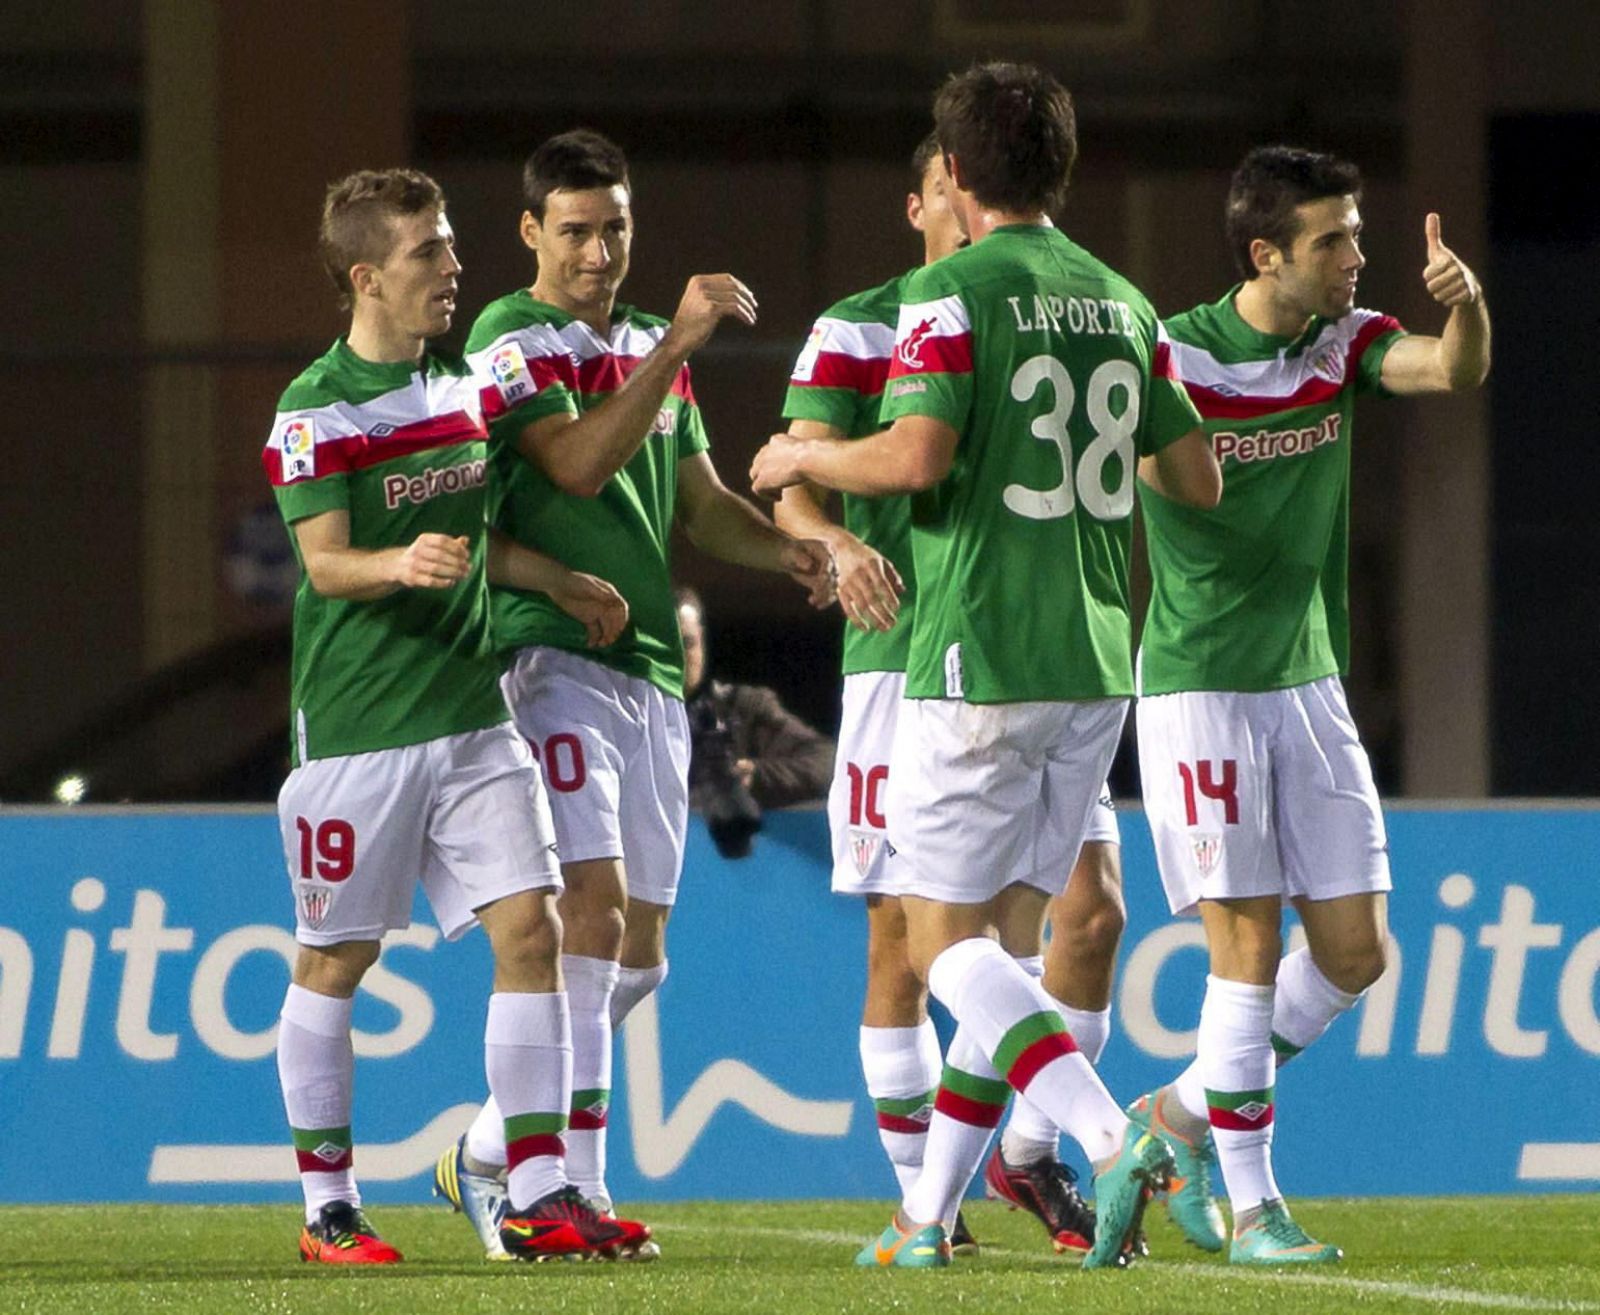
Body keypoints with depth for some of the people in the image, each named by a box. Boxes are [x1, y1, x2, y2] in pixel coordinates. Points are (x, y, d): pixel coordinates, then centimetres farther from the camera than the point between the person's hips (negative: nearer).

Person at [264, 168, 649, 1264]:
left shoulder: (465, 387, 11)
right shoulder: (317, 410, -10)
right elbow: (325, 563, -15)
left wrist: (565, 586, 25)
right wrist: (401, 564, -33)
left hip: (471, 711, 6)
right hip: (357, 723, -6)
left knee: (531, 930, -3)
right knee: (335, 962, 3)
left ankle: (539, 1196, 0)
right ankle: (327, 1207, 13)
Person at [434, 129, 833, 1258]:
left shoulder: (652, 349, 19)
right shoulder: (510, 342, -5)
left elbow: (700, 501, 22)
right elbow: (581, 462, -19)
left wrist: (790, 552, 3)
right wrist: (676, 344, -24)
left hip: (652, 671, 8)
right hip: (551, 653, -8)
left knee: (638, 952, 7)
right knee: (595, 907, -19)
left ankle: (488, 1155, 21)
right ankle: (577, 1189, -18)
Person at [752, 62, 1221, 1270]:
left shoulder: (952, 292, -9)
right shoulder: (1122, 303, 10)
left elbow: (917, 455, -21)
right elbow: (1197, 479, 12)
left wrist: (804, 457, -2)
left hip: (980, 660, -7)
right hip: (1095, 662, 7)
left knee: (947, 938, -3)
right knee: (992, 933, 14)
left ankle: (1113, 1140, -23)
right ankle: (933, 1210, 14)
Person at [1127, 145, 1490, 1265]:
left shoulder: (1343, 342, 3)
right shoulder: (1169, 360, -12)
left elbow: (1457, 373, -14)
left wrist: (1467, 300, -33)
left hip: (1310, 684, 6)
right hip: (1199, 690, -6)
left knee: (1356, 951, 3)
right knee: (1249, 942, -9)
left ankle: (1185, 1112, 22)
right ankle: (1253, 1207, -1)